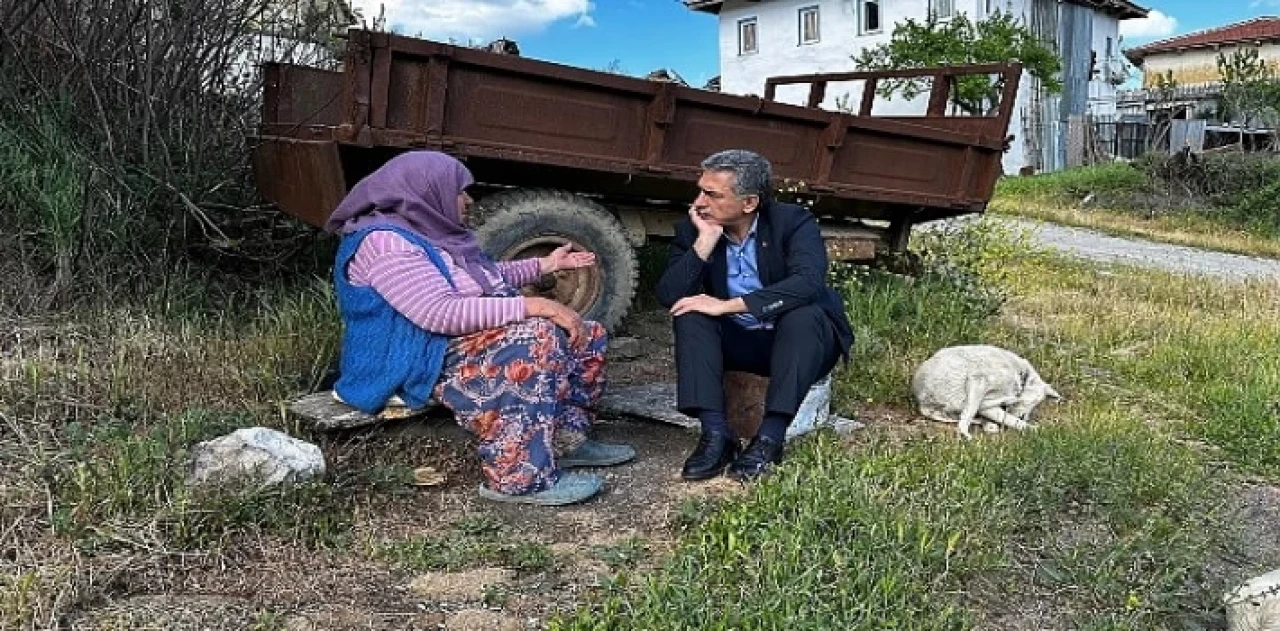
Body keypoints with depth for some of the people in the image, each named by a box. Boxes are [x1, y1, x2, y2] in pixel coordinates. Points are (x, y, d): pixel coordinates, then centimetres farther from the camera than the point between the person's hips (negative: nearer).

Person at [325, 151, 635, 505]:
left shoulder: (430, 232, 13)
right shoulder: (385, 242, -18)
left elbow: (484, 278, 29)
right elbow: (441, 313, -29)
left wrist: (545, 265, 24)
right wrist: (536, 306, -31)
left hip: (476, 342, 10)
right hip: (430, 361, -10)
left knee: (587, 336, 5)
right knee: (538, 338, -33)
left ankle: (567, 437, 11)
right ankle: (519, 479, -32)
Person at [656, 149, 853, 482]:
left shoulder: (793, 222, -15)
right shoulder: (692, 230, -5)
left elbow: (809, 282, -33)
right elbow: (668, 296, -16)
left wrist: (727, 306, -35)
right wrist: (705, 242, -26)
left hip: (802, 340, -3)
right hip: (737, 342, 3)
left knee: (804, 313, -34)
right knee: (690, 315, -22)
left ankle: (770, 438, -34)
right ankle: (715, 434, -29)